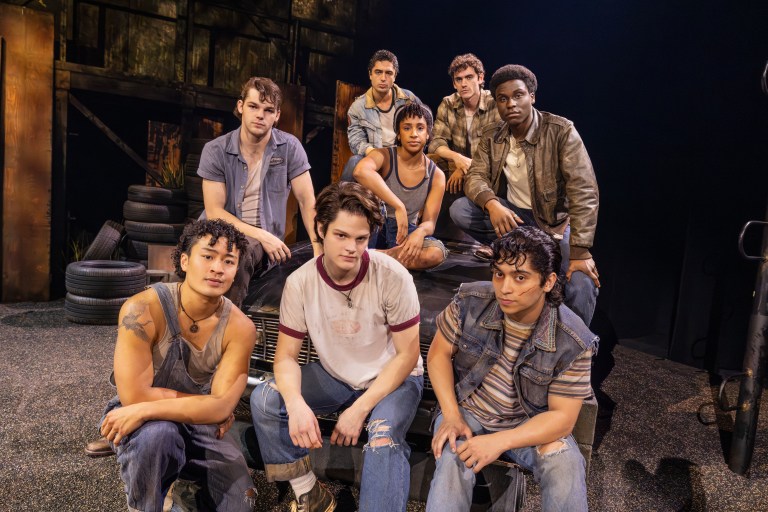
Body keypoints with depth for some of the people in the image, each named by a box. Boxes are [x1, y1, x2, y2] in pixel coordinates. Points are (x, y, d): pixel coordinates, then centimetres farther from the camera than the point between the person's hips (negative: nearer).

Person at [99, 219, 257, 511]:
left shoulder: (240, 328, -17)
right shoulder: (143, 310, -24)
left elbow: (221, 407, -23)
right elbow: (134, 396, -26)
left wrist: (146, 410, -30)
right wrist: (205, 405, -18)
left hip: (197, 424, 2)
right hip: (145, 426, -2)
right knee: (156, 433, -36)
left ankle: (187, 488, 22)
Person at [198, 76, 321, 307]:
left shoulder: (290, 147, -1)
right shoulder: (215, 151, -2)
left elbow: (308, 202, -3)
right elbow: (214, 211, -6)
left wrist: (320, 248, -14)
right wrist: (261, 235, -17)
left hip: (265, 244, 0)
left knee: (244, 250, -32)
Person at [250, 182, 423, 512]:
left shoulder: (393, 277, -23)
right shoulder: (300, 283, -15)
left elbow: (407, 354, -16)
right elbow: (286, 356, -11)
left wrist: (359, 409, -23)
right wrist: (296, 402, -33)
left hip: (393, 379, -3)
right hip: (335, 377, 4)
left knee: (383, 441, -34)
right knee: (263, 400, -17)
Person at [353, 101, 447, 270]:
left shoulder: (436, 176, -5)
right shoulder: (385, 156, -14)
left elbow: (429, 222, -9)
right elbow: (361, 171, -39)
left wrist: (420, 231, -36)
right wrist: (399, 206, -45)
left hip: (406, 232, 3)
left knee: (436, 253, -30)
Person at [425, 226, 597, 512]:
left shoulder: (573, 342, -19)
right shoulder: (470, 302, -16)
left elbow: (562, 417, -15)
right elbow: (439, 354, -4)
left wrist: (499, 441, -27)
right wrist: (451, 416, -16)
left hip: (529, 423, 0)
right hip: (467, 410, 0)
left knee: (566, 465, -27)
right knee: (452, 461, -30)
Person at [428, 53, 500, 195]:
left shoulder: (496, 103, -8)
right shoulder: (447, 104, 3)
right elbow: (437, 142, -2)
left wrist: (467, 167, -25)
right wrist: (456, 157, -25)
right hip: (456, 167, 5)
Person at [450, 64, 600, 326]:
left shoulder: (561, 130, -17)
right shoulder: (492, 135, -2)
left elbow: (584, 191, -23)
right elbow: (475, 176, -9)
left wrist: (579, 251, -30)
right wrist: (492, 204, -34)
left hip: (554, 218, -4)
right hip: (510, 213, 4)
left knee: (580, 284, -28)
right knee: (459, 209, -20)